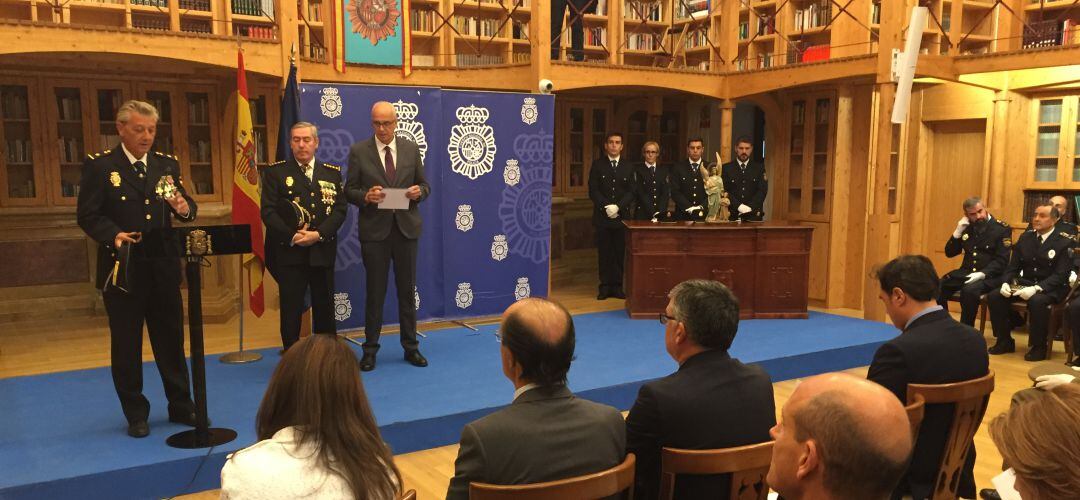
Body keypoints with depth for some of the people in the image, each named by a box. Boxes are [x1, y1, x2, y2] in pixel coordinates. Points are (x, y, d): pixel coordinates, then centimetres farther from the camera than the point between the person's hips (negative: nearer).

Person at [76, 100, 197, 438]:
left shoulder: (167, 165, 9)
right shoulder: (98, 166, -4)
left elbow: (186, 208, 7)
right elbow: (87, 216, -8)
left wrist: (185, 209, -17)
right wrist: (113, 235, -25)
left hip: (163, 269, 4)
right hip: (123, 269, -3)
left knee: (171, 340, 12)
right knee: (126, 346, 7)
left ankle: (181, 406, 24)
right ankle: (135, 414, 21)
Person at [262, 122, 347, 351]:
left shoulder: (332, 173, 10)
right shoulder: (275, 172, 3)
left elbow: (340, 210, 2)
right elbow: (268, 211, -4)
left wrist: (318, 234, -13)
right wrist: (292, 236, -15)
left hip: (323, 251, 2)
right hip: (289, 252, -2)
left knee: (325, 309, 9)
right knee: (291, 310, 1)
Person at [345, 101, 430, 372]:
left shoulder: (411, 149, 6)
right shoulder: (358, 151, -1)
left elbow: (424, 185, 11)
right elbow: (349, 191, 1)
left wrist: (419, 191, -12)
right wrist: (366, 196, -19)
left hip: (406, 228, 2)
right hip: (374, 230, -2)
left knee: (407, 289, 9)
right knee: (375, 291, 5)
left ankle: (410, 347, 21)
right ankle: (370, 349, 17)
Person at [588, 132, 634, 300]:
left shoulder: (628, 167, 9)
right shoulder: (597, 165, 6)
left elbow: (631, 192, 4)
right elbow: (593, 190, 0)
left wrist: (618, 207, -11)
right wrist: (606, 206, -12)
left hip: (622, 215, 1)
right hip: (602, 216, -1)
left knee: (620, 252, 1)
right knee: (604, 252, 2)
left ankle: (617, 286, 7)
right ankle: (605, 286, 7)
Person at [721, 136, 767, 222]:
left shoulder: (759, 167, 10)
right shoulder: (726, 168, 5)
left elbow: (763, 190, -1)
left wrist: (749, 207, -14)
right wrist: (739, 206, -16)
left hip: (753, 214, 1)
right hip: (732, 215, -1)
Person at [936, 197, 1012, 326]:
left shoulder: (1002, 228, -4)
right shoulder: (967, 227, 10)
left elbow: (1001, 261, -11)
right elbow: (949, 253, 11)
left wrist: (982, 274, -25)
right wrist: (958, 232, -3)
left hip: (990, 276, -5)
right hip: (966, 272, 5)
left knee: (969, 290, -36)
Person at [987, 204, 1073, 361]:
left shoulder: (1064, 242, -8)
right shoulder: (1025, 238, 9)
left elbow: (1061, 275, -16)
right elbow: (1013, 266, 10)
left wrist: (1036, 288, -31)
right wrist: (1005, 283, -12)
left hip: (1052, 288, -5)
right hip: (1025, 283, 6)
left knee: (1037, 301, -39)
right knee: (994, 297, -18)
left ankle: (1039, 347, -18)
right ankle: (1005, 341, -3)